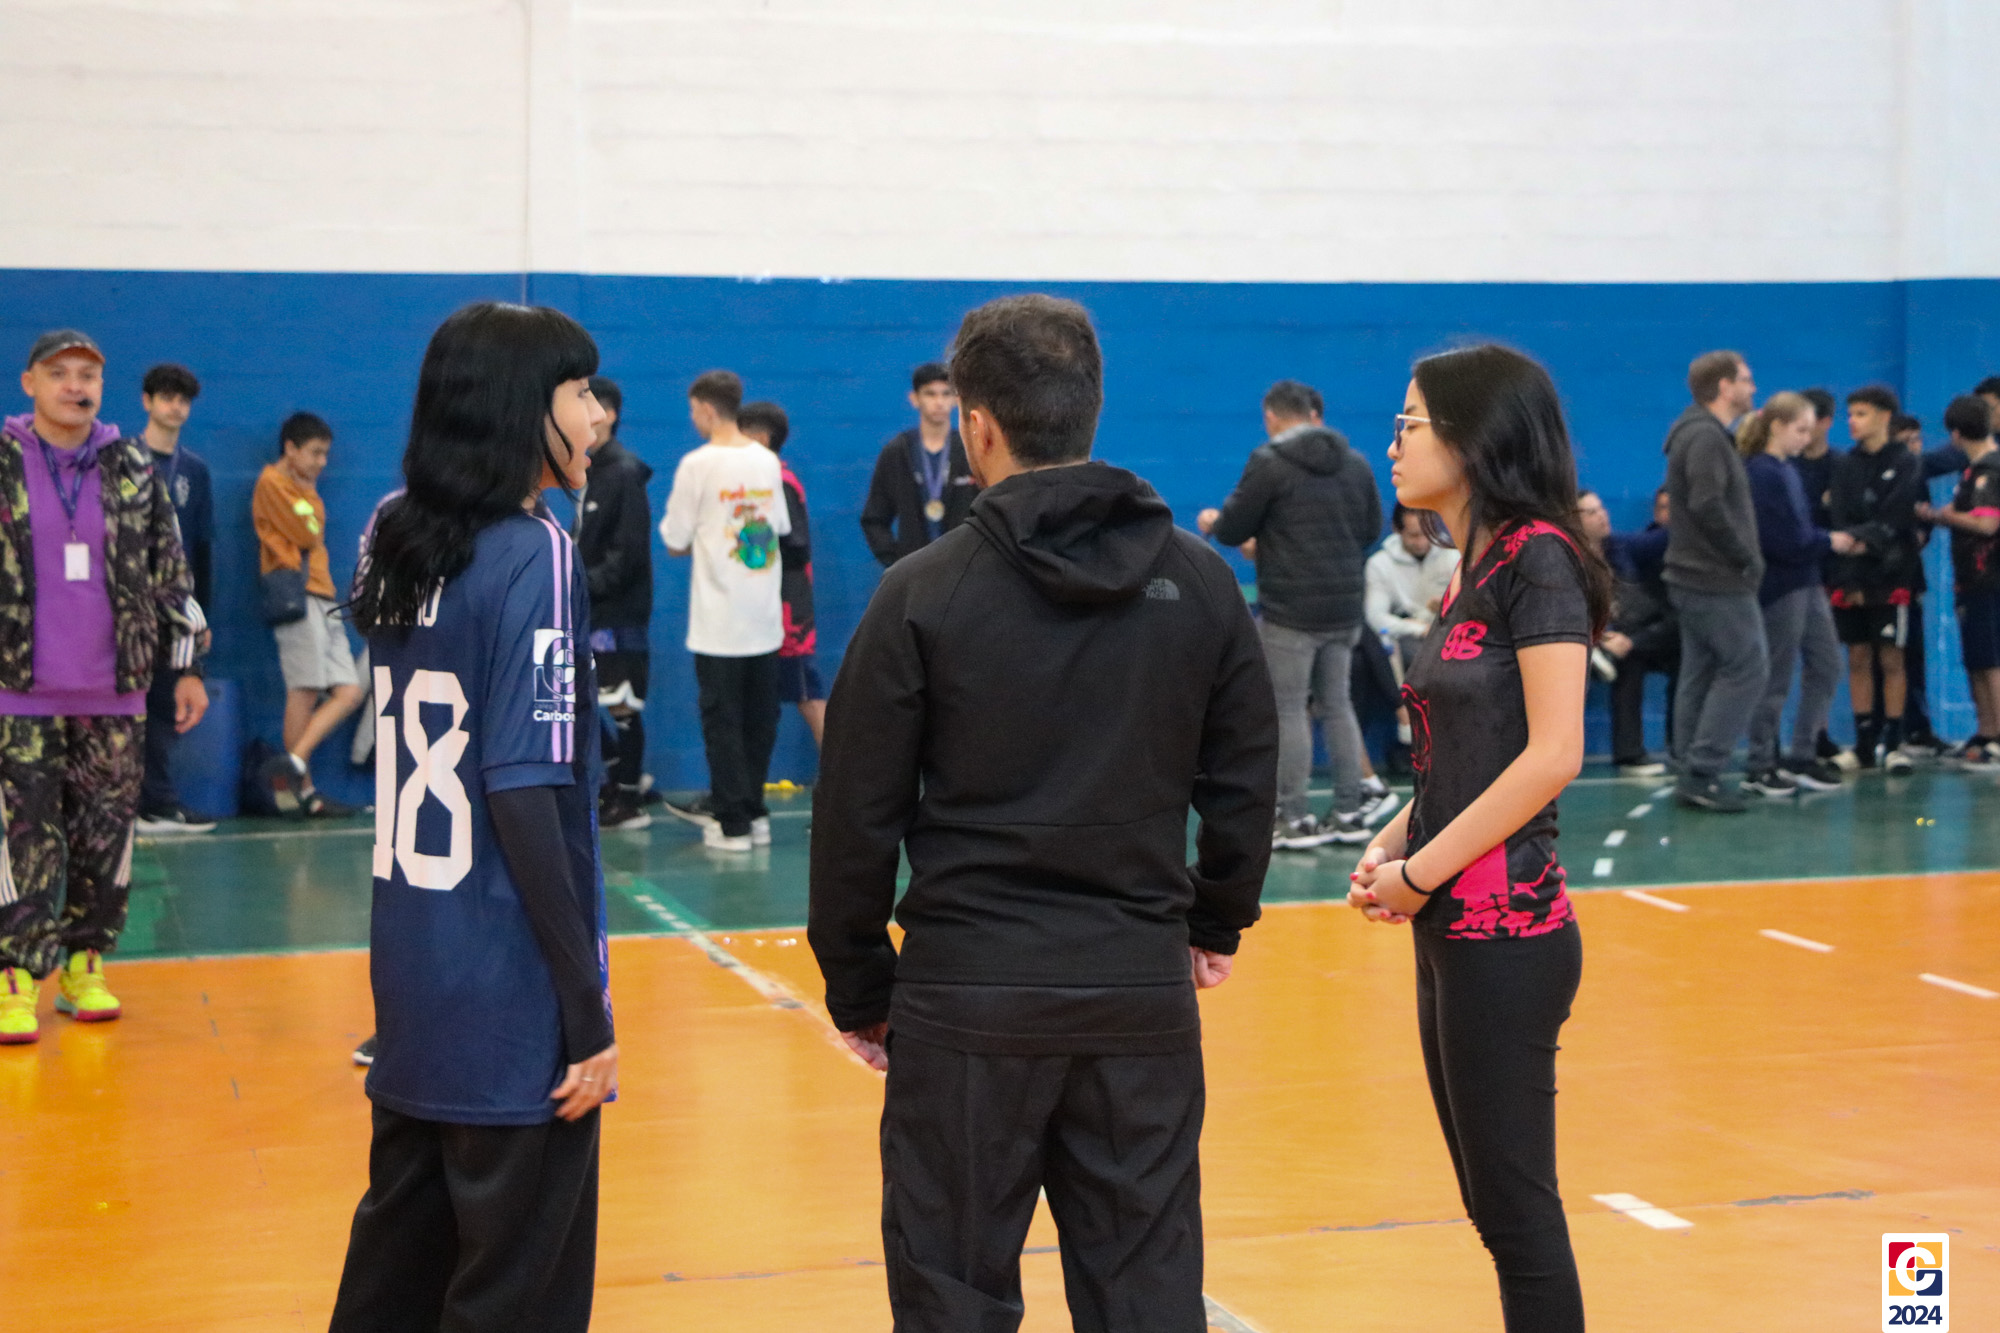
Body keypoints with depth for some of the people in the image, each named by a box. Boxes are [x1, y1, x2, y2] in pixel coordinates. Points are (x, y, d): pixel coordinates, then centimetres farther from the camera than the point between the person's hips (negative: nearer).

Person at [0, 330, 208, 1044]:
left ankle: (83, 966, 19)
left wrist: (188, 665, 10)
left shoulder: (132, 469, 7)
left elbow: (171, 572, 12)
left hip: (114, 696, 2)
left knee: (106, 837, 6)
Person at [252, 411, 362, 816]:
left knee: (349, 692, 0)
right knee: (305, 690, -11)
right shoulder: (272, 483, -3)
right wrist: (309, 494, 7)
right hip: (297, 596, -9)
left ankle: (291, 766, -5)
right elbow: (307, 535, -9)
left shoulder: (304, 489, 25)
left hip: (322, 599, 9)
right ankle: (301, 790, -8)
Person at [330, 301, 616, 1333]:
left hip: (412, 978, 8)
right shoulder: (534, 556, -15)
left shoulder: (400, 543, 6)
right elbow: (524, 795, -20)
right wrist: (590, 1010, -17)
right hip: (511, 1000, -7)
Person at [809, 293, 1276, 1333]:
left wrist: (858, 989, 7)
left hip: (968, 993, -3)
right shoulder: (1198, 583, 2)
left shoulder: (923, 592, -7)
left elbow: (858, 814, -3)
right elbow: (1246, 779, 10)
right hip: (1143, 987, 3)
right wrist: (1218, 922, 25)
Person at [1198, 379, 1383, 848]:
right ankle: (1349, 813, 16)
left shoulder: (1269, 462, -10)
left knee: (1288, 709, 0)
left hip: (1291, 610, -6)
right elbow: (1371, 528, 16)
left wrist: (1213, 522, 16)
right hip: (1345, 607, 6)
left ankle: (1293, 819, 2)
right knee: (1337, 705, 14)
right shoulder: (1354, 462, 9)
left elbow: (1233, 530, -6)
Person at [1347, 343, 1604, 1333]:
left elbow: (1553, 755, -19)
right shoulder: (1472, 570, 14)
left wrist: (1422, 871, -15)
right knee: (1492, 1201, 13)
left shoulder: (1538, 557, -13)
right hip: (1451, 929, 9)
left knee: (1513, 1203, -3)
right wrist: (1393, 842, 3)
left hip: (1504, 931, -9)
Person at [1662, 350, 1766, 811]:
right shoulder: (1706, 437, -15)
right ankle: (1702, 773, -9)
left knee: (1700, 677, 10)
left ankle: (1692, 775, 13)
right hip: (1717, 582, -10)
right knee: (1746, 667, -7)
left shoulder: (1703, 435, 17)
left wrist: (1744, 558, 10)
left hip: (1697, 578, 10)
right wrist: (1747, 558, -16)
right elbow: (1708, 507, -25)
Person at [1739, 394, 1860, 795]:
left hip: (1806, 581, 9)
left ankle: (1800, 757, 19)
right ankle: (1761, 768, 10)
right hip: (1779, 587, -9)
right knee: (1776, 681, -1)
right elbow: (1779, 541, -22)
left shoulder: (1786, 471, 13)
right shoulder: (1761, 473, -16)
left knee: (1827, 666, 11)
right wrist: (1830, 543, -11)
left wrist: (1838, 541, 0)